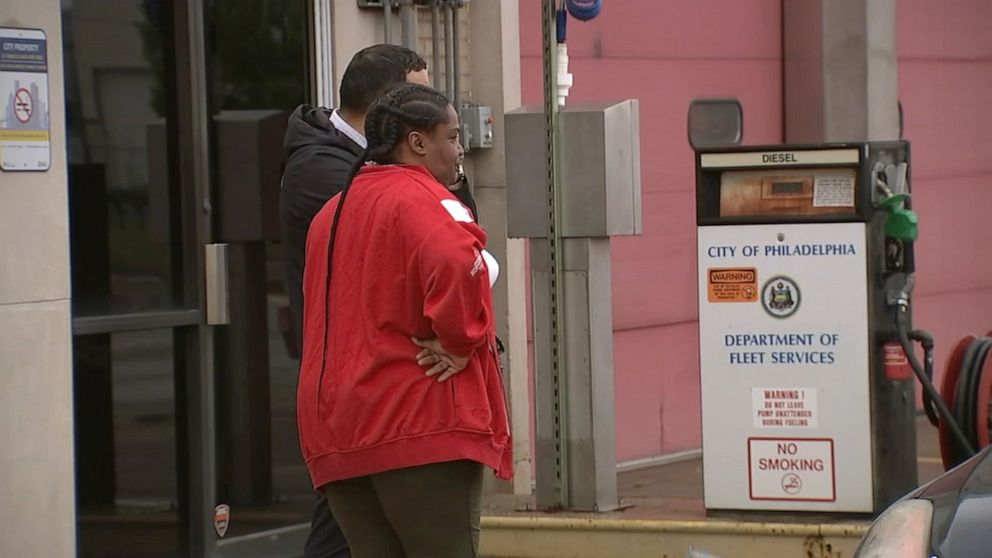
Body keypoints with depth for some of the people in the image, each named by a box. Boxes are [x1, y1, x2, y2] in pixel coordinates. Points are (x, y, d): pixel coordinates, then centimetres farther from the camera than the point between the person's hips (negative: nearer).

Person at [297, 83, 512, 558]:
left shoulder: (332, 212, 20)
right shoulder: (420, 199, -8)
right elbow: (457, 266, -28)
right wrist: (463, 341, -14)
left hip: (337, 429, 8)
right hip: (420, 421, -8)